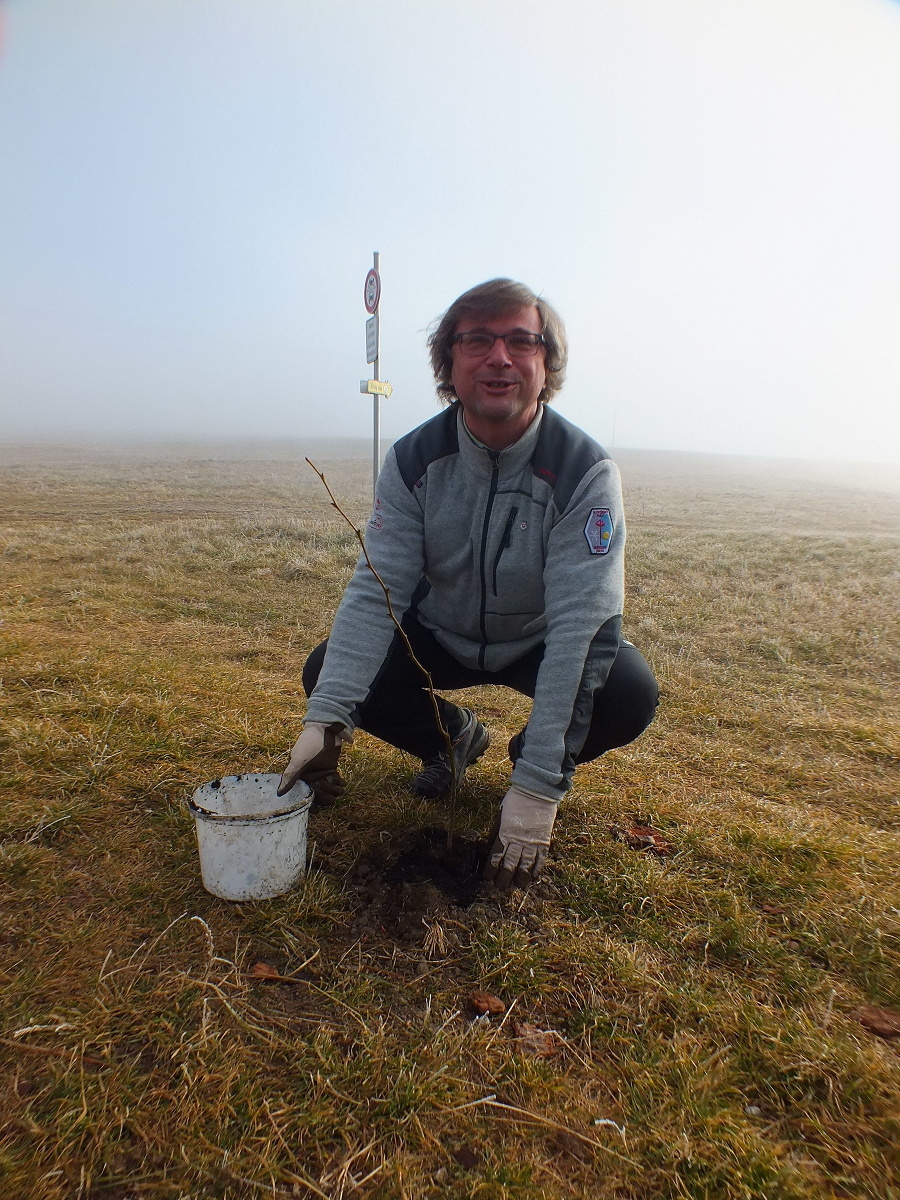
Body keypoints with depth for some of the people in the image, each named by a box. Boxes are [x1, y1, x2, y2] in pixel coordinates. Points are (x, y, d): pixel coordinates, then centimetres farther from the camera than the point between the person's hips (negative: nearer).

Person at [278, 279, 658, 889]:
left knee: (631, 693, -29)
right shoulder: (414, 460, -17)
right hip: (440, 635, 3)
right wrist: (324, 719, -35)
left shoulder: (585, 471, -26)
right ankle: (453, 737, 13)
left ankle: (540, 758, 6)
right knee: (326, 671, -16)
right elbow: (376, 589, -22)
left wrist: (536, 786, -38)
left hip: (539, 644, -2)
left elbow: (579, 626, -33)